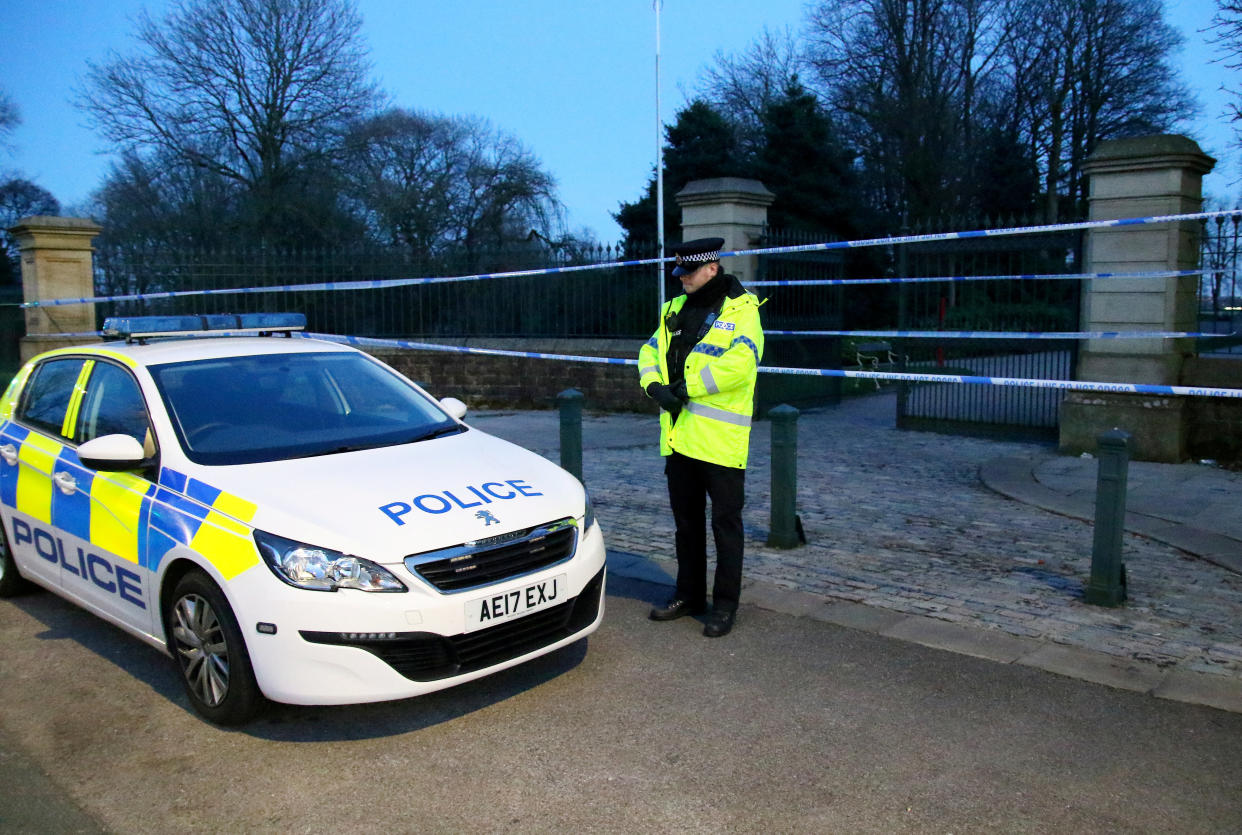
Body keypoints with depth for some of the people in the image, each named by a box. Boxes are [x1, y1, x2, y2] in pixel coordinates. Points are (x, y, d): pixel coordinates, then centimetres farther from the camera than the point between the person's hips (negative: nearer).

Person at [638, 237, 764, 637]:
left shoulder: (741, 311, -8)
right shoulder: (676, 309, 15)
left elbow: (740, 362, -22)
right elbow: (650, 351, 14)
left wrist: (687, 387, -19)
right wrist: (655, 386, -6)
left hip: (720, 438, -7)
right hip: (679, 434, 7)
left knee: (725, 522, 3)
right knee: (686, 520, 17)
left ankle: (725, 603, 15)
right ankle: (689, 594, 31)